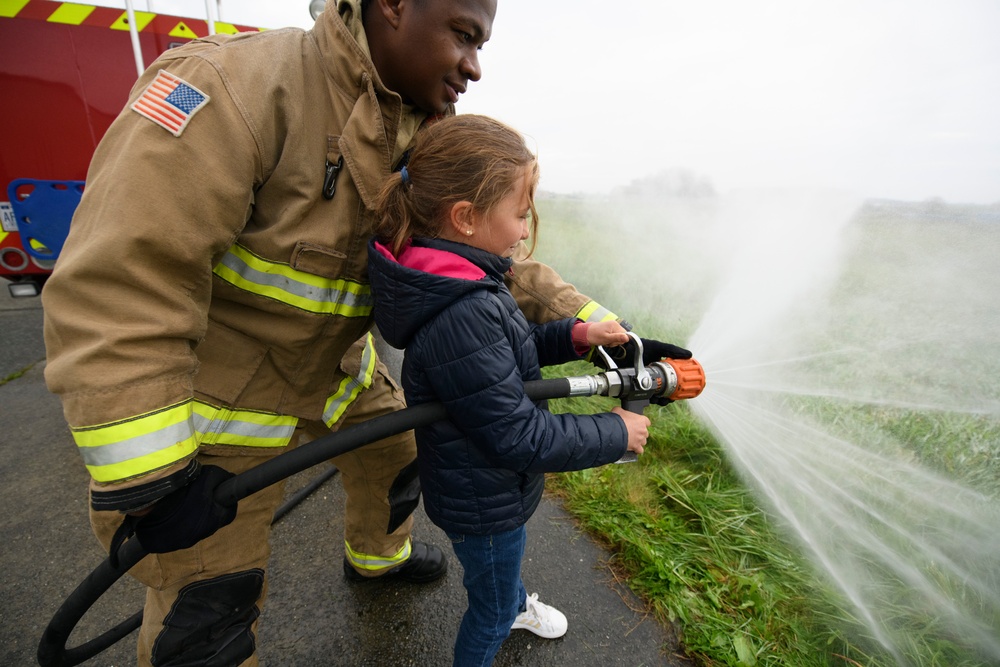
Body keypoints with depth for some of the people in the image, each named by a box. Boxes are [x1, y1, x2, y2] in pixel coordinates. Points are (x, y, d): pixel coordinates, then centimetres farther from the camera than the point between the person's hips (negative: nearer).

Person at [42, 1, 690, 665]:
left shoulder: (422, 137, -3)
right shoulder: (232, 84, -27)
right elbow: (116, 282, -30)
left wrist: (577, 312, -13)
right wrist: (149, 477, -28)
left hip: (340, 371, 7)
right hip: (215, 395, -6)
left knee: (395, 458, 25)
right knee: (207, 607, 6)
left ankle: (379, 555, 58)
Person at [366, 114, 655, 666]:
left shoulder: (462, 286, -7)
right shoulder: (462, 318, -38)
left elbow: (509, 348, 6)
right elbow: (519, 438, -33)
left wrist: (575, 335, -7)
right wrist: (615, 433, -21)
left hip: (489, 481, 9)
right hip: (483, 502, -9)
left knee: (504, 558, 38)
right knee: (490, 612, 21)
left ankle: (515, 604, 68)